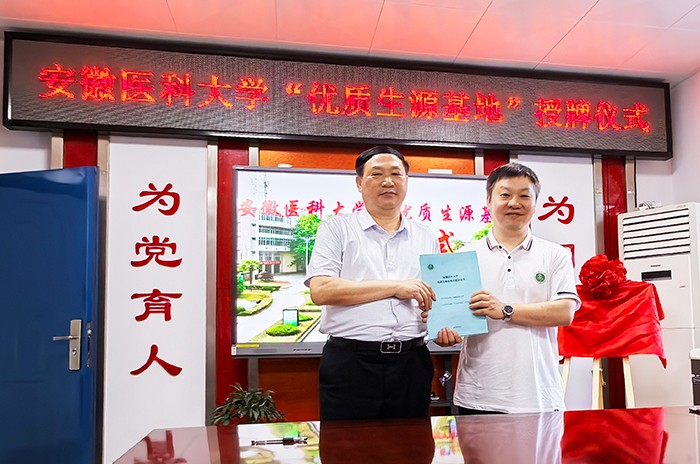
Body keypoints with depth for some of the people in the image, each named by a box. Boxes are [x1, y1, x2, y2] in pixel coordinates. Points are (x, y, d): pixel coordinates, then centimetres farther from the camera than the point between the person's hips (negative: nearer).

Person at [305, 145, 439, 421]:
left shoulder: (426, 238, 15)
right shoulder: (337, 229, 3)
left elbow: (436, 300, 20)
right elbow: (321, 290, -12)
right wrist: (395, 287, -13)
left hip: (411, 362, 4)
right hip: (351, 362, -3)